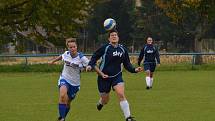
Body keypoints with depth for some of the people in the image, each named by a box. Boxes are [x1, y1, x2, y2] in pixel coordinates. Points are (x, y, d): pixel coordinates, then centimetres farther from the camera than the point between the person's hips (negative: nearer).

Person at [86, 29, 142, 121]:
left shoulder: (122, 49, 2)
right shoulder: (105, 48, -10)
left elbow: (127, 64, 9)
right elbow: (94, 57, -6)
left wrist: (134, 70, -6)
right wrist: (90, 66, -23)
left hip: (117, 76, 2)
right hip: (104, 77, -2)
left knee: (121, 94, -21)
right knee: (105, 100, 8)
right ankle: (100, 103, 49)